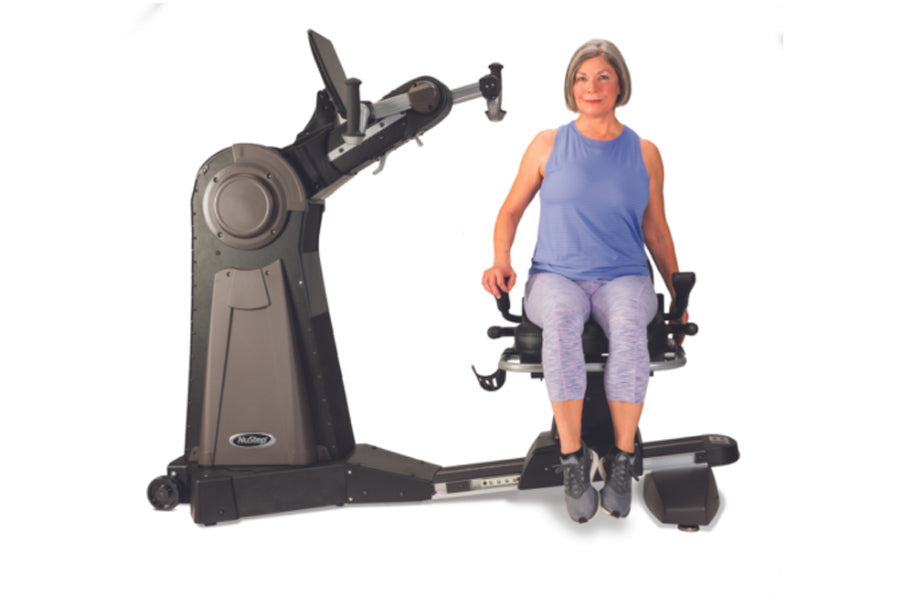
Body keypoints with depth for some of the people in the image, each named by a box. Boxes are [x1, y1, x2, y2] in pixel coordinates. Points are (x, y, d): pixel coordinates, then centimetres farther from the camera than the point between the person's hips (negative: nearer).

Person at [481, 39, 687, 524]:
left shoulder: (644, 154, 11)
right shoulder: (548, 145, 9)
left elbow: (656, 231, 18)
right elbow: (511, 210, 14)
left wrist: (678, 297, 13)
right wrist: (501, 260, -4)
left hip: (624, 279, 1)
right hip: (556, 277, 0)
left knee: (628, 325, -38)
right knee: (562, 319, -39)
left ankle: (621, 461, -28)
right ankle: (573, 461, -31)